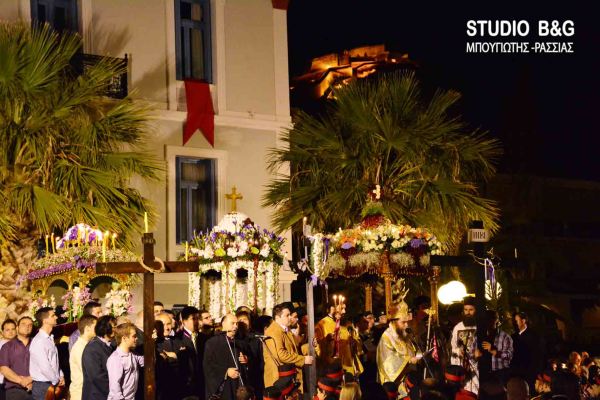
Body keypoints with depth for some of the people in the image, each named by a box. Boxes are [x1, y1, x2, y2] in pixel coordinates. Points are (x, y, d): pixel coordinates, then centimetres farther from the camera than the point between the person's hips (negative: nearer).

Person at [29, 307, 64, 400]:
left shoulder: (50, 339, 12)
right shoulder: (39, 341, -18)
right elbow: (45, 367, -20)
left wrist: (60, 377, 4)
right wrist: (57, 381, -9)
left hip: (53, 385, 8)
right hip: (42, 386, -8)